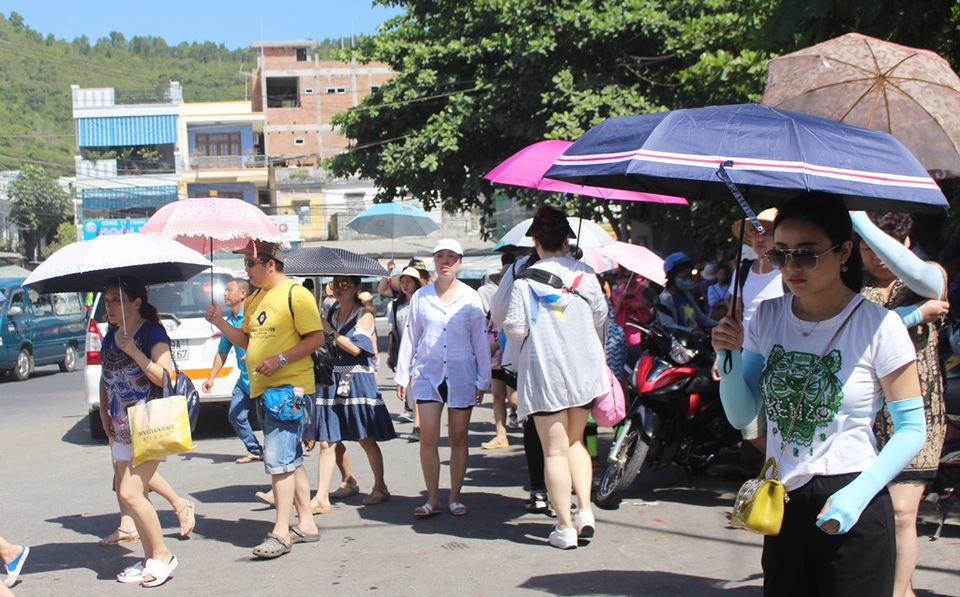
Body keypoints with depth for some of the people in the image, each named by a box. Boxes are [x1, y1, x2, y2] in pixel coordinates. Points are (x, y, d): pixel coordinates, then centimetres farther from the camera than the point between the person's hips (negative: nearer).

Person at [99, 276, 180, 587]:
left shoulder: (152, 333, -13)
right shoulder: (110, 335, 10)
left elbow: (167, 378, -22)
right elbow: (105, 377, 21)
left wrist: (135, 352, -27)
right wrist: (104, 413, 10)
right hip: (121, 429, 8)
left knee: (130, 493, -15)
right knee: (129, 495, 9)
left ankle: (163, 555, -1)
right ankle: (150, 558, 20)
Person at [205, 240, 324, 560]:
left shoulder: (295, 294, -10)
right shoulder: (254, 299, 16)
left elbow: (316, 338, -14)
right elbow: (246, 340, 22)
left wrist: (280, 359, -21)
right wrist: (220, 322, 7)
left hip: (289, 387, -9)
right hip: (262, 389, 9)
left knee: (278, 458, -12)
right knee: (290, 459, 13)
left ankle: (280, 532, -9)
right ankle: (306, 524, 21)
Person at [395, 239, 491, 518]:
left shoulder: (470, 298, 1)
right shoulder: (421, 296, 4)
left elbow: (480, 340, 3)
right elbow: (410, 337, 9)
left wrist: (483, 379, 1)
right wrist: (402, 375, 7)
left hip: (461, 376, -1)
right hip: (428, 373, 1)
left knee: (458, 438, 6)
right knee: (428, 438, -5)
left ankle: (455, 498, 17)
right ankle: (432, 500, 5)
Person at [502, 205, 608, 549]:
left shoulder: (525, 282, -11)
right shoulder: (585, 275, 0)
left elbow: (515, 330, -11)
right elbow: (601, 315, 12)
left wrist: (508, 324, 11)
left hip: (545, 372, -4)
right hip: (584, 369, 4)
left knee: (554, 450, 2)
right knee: (575, 441, 20)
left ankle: (565, 526, 3)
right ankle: (585, 510, 8)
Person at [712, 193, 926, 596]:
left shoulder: (878, 326, -11)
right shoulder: (768, 317, 3)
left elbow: (912, 428, -9)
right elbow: (741, 416, 3)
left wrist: (858, 495, -20)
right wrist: (729, 357, -14)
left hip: (854, 514, -4)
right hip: (782, 505, 4)